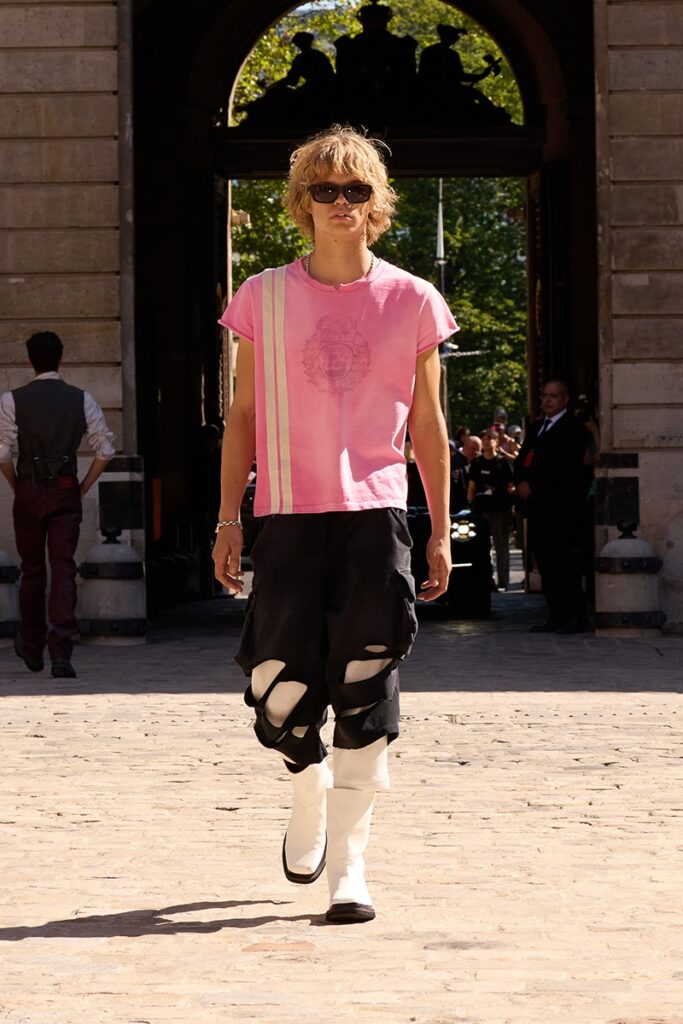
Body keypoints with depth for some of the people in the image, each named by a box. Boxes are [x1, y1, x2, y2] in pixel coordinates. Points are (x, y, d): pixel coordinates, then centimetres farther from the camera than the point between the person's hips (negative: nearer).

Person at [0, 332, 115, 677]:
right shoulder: (81, 399, 2)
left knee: (32, 570, 13)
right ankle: (61, 653, -14)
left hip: (29, 492, 0)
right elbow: (105, 449, 0)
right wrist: (83, 488, 9)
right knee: (63, 568, -2)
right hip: (66, 491, 0)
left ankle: (31, 648, 28)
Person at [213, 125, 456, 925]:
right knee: (278, 691, 0)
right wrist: (228, 519, 5)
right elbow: (242, 415, 9)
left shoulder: (411, 301, 6)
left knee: (366, 694, -5)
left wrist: (441, 530, 7)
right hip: (289, 514, 0)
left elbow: (428, 424, 10)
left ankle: (348, 865, 2)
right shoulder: (264, 298, 5)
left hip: (376, 513, 0)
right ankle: (310, 786, 33)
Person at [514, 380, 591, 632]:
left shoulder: (573, 429, -5)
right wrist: (521, 483, -3)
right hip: (537, 505, 8)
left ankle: (577, 617, -7)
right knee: (545, 563, 6)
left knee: (564, 562, -10)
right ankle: (556, 616, 10)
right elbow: (521, 461, 18)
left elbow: (563, 467, -16)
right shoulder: (535, 429, 21)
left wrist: (532, 485, -15)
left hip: (562, 508, -8)